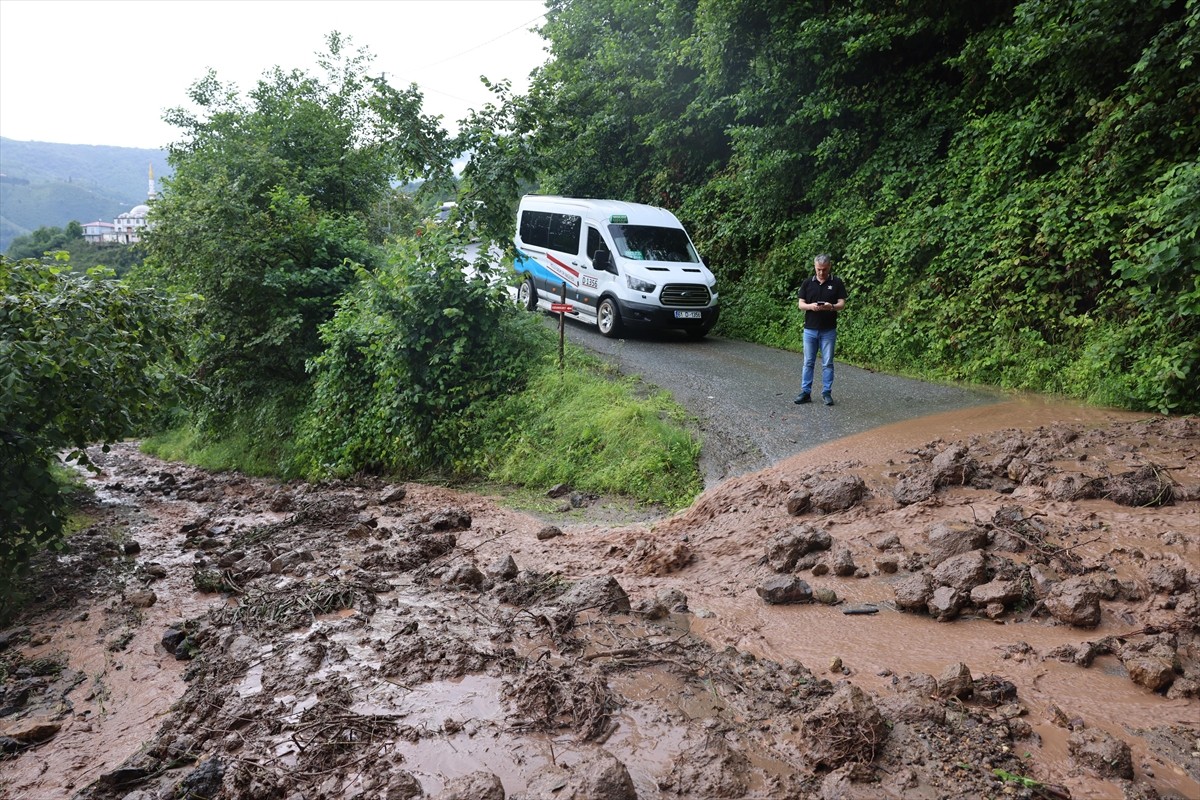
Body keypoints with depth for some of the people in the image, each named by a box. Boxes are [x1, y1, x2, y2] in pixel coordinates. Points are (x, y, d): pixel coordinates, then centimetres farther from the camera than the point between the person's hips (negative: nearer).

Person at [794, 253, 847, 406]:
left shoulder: (837, 282, 0)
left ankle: (827, 393, 10)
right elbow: (800, 304, 3)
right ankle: (805, 392, 10)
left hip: (828, 330, -1)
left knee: (827, 363, 3)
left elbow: (842, 304, -2)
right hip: (810, 329, 1)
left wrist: (832, 307, -24)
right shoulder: (807, 282, 5)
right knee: (808, 362, 5)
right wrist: (810, 306, -19)